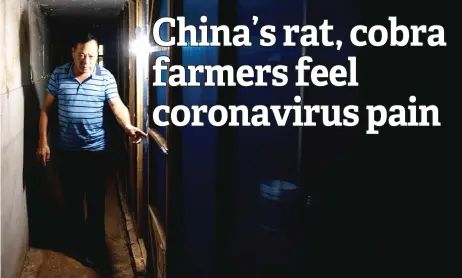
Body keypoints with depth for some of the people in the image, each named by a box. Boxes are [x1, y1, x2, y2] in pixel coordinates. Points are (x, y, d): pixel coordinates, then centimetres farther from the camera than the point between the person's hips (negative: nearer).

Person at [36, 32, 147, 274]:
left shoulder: (106, 77, -6)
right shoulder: (58, 75, -2)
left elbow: (116, 105, -17)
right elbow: (46, 109, 3)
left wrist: (128, 126, -37)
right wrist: (43, 141, -1)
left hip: (96, 150, -2)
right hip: (67, 150, 2)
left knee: (96, 202, 4)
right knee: (72, 198, 16)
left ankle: (95, 251, 17)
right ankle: (76, 240, 36)